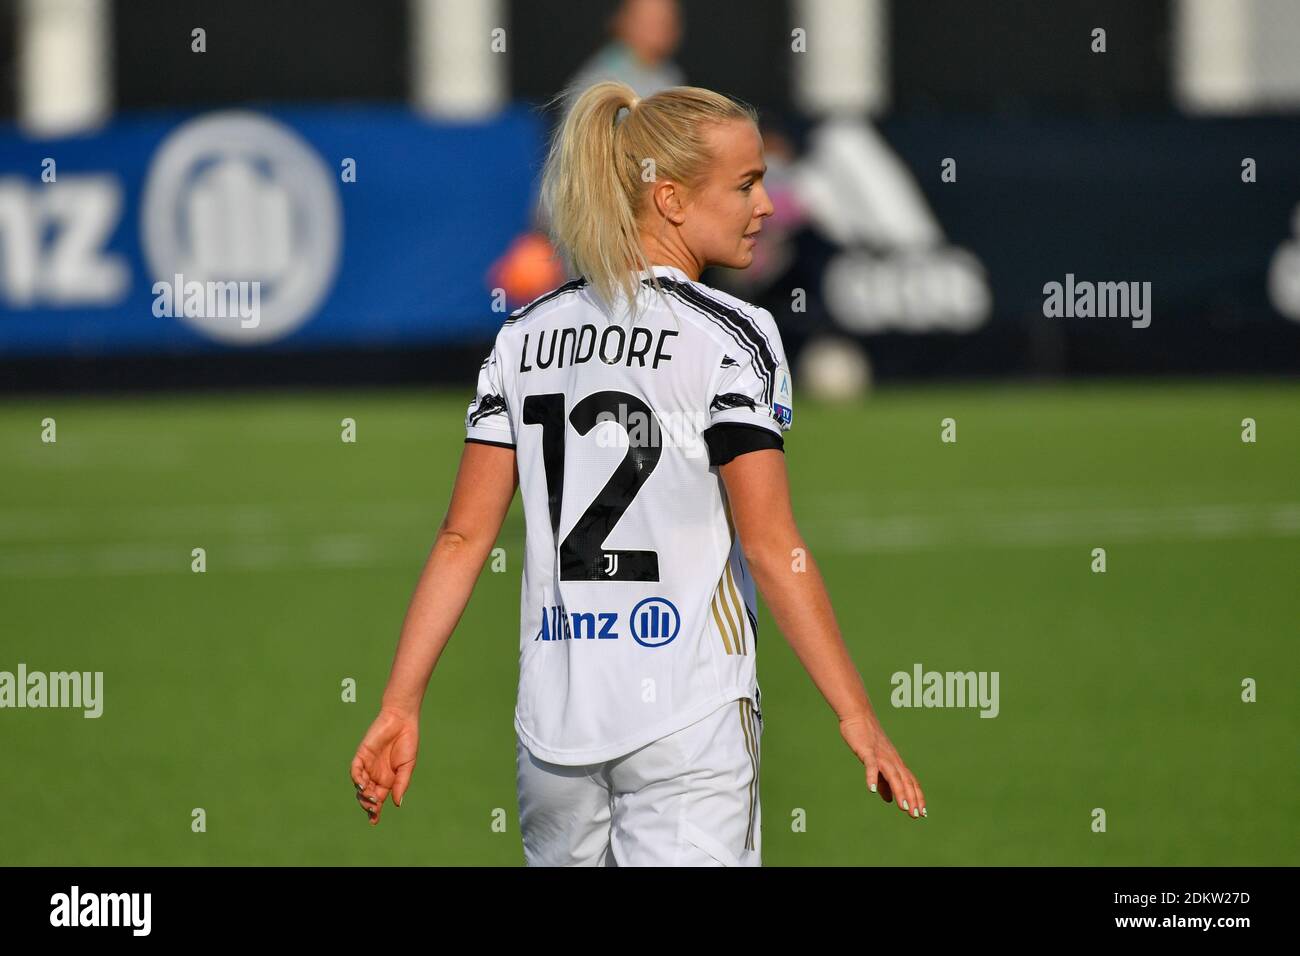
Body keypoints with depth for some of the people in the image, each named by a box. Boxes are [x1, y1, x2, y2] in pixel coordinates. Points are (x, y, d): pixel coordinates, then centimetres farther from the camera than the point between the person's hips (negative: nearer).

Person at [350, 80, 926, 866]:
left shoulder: (525, 335, 10)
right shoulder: (729, 337, -7)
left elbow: (463, 537, 6)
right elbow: (772, 546, -11)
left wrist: (400, 706, 8)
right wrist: (858, 716, -9)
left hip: (554, 713, 6)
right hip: (690, 713, -6)